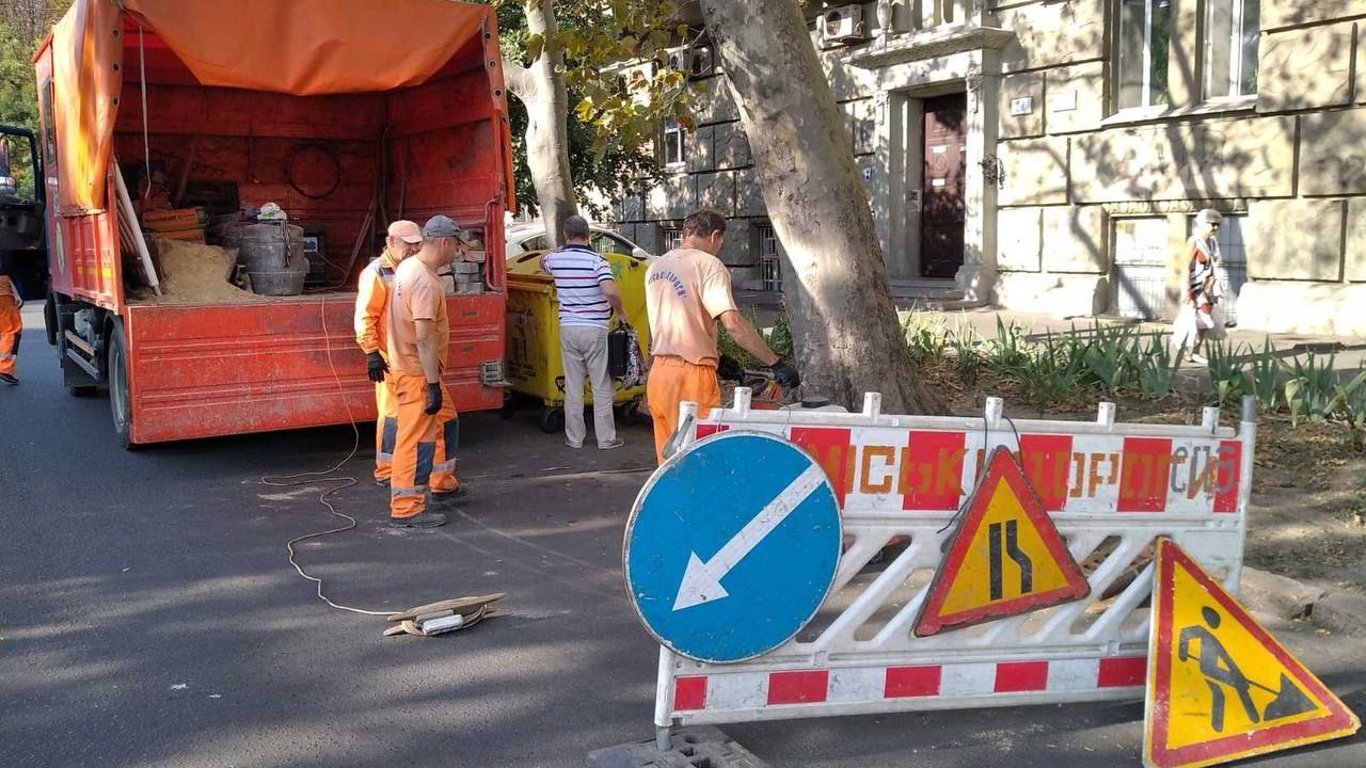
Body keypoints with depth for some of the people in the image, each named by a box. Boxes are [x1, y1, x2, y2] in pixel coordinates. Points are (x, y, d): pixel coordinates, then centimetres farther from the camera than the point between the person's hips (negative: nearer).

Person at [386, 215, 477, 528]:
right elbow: (423, 339, -28)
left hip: (415, 368, 11)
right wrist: (433, 385, -26)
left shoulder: (408, 266, 7)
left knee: (446, 421, 25)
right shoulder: (426, 283, -25)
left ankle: (442, 481, 40)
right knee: (417, 440, -5)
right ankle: (406, 509, 2)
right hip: (417, 373, -11)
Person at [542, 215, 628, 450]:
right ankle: (606, 438, 9)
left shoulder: (555, 259, 2)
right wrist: (620, 312, -7)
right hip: (595, 330, -3)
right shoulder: (597, 260, -10)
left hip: (568, 329, 3)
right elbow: (610, 291, -24)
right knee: (602, 386, 5)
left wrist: (564, 248, 40)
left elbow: (543, 262, 28)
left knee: (573, 386, 10)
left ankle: (574, 438, 15)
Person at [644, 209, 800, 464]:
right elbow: (733, 323, -22)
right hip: (692, 376, -8)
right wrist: (776, 364, -19)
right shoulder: (708, 264, -12)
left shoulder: (656, 267, 14)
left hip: (659, 372, 8)